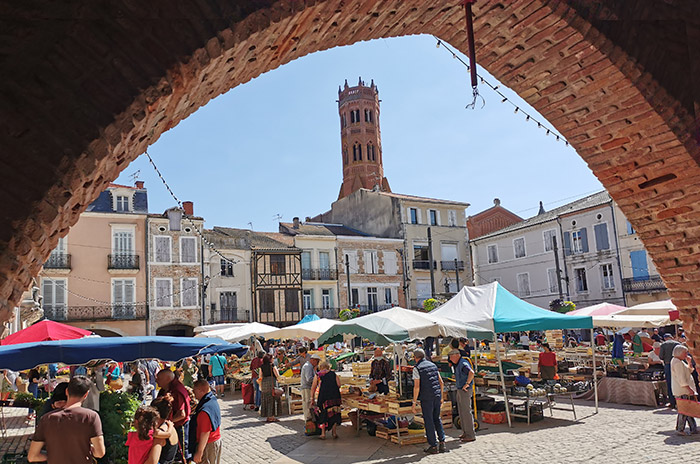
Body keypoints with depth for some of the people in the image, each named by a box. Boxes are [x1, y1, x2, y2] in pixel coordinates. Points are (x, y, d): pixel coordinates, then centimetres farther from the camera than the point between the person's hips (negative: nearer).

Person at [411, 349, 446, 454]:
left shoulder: (417, 368, -7)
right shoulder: (433, 365, 13)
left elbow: (417, 387, -13)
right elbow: (441, 382, 13)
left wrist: (414, 402, -8)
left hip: (426, 398, -6)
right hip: (437, 396, 6)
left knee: (429, 421, 3)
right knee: (437, 419, 17)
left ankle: (433, 446, 7)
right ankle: (441, 442, 13)